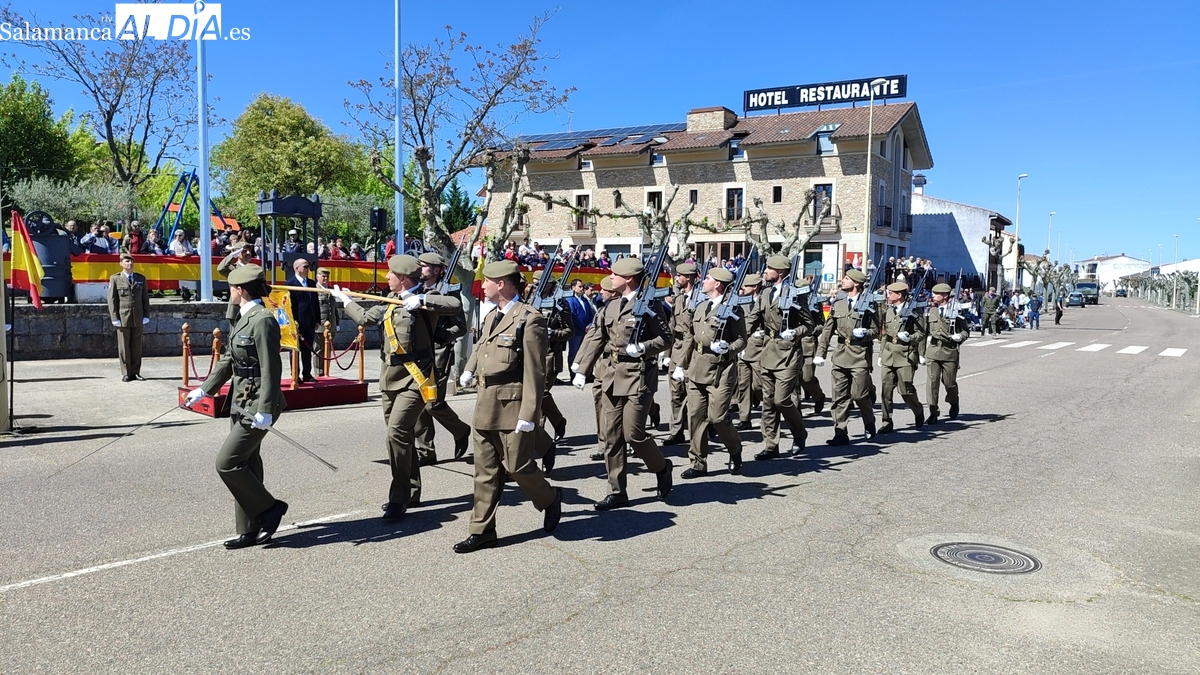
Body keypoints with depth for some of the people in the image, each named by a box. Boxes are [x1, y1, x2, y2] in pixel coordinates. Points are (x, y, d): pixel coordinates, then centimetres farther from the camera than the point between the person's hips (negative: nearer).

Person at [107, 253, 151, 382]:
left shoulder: (141, 278, 13)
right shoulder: (115, 279, 4)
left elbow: (145, 298, 12)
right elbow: (112, 300, 1)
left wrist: (146, 315, 4)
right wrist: (115, 318, -6)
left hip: (138, 319, 3)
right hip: (123, 318, -3)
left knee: (137, 347, 5)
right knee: (124, 347, 1)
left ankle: (135, 372, 12)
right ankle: (126, 373, 7)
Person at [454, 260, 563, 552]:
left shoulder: (529, 319, -13)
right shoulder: (491, 316, 13)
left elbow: (535, 372, -16)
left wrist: (528, 415, -19)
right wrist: (469, 370, 9)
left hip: (512, 407, -8)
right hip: (485, 406, 8)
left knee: (517, 465, 2)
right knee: (485, 470, 10)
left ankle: (550, 499, 29)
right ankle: (482, 531, 18)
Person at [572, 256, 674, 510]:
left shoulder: (649, 305, -6)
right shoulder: (611, 306, 13)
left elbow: (666, 338, -5)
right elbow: (595, 339, 11)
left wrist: (643, 347, -22)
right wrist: (581, 370, 6)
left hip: (638, 377, -7)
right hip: (612, 375, 7)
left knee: (633, 434, -8)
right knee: (611, 436, 6)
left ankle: (662, 467, 22)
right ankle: (617, 492, 15)